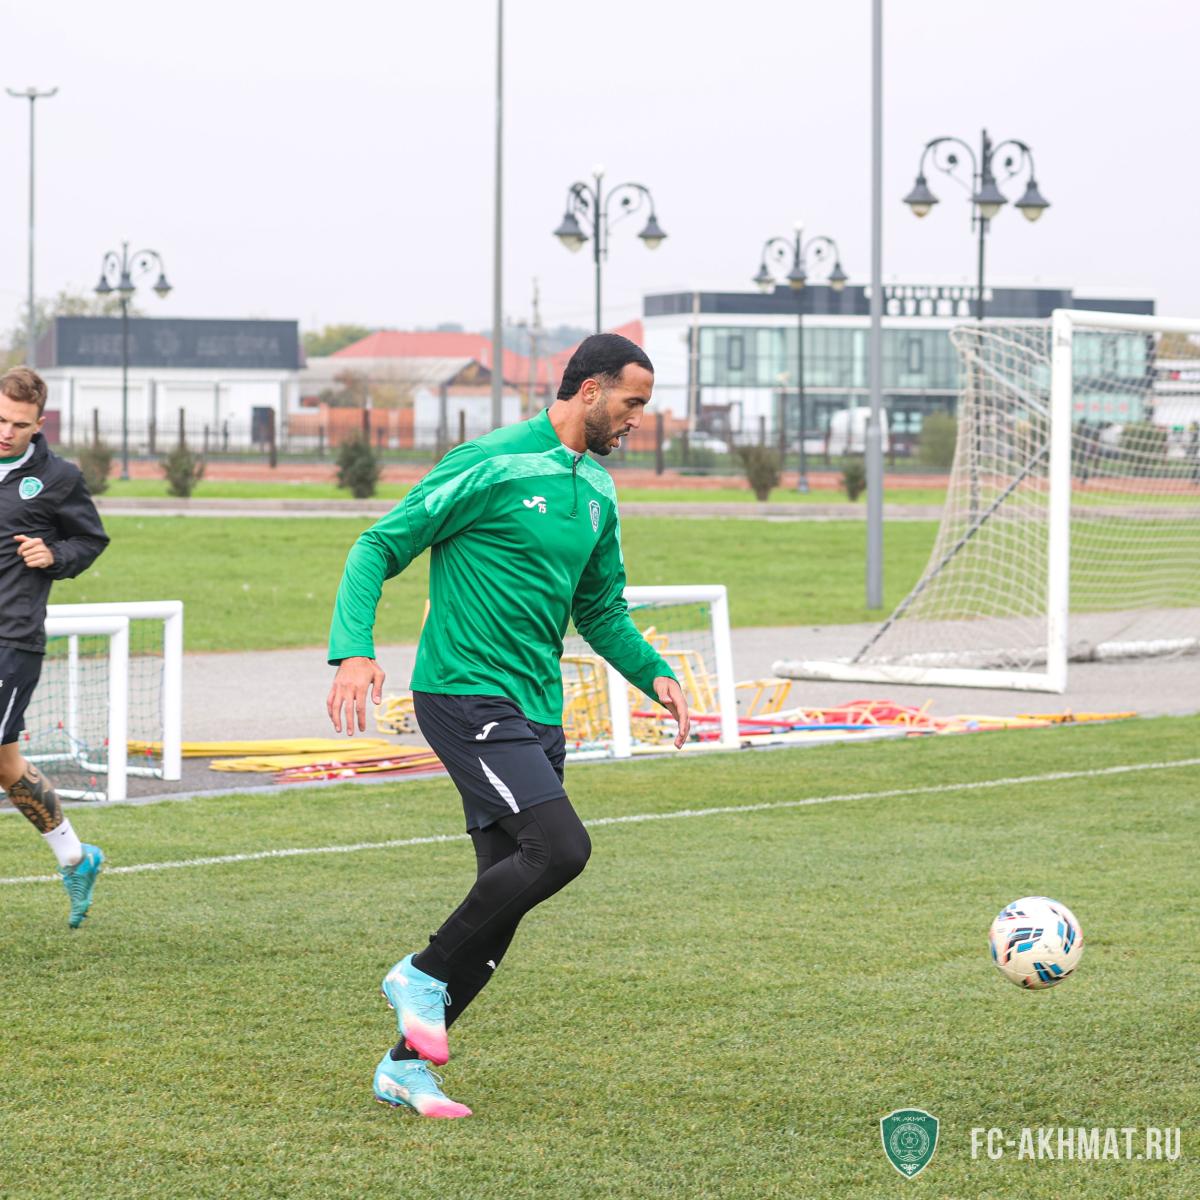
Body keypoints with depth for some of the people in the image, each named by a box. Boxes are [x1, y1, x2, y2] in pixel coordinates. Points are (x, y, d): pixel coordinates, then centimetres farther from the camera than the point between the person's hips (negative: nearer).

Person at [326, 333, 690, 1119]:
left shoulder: (597, 493, 14)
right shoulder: (493, 465, -10)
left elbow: (601, 610, 26)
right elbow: (380, 547, -8)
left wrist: (653, 672, 8)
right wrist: (353, 649, -21)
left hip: (536, 711, 8)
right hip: (467, 694, -8)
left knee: (506, 892, 4)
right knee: (560, 847, -22)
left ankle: (408, 1064, 14)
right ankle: (424, 975, -3)